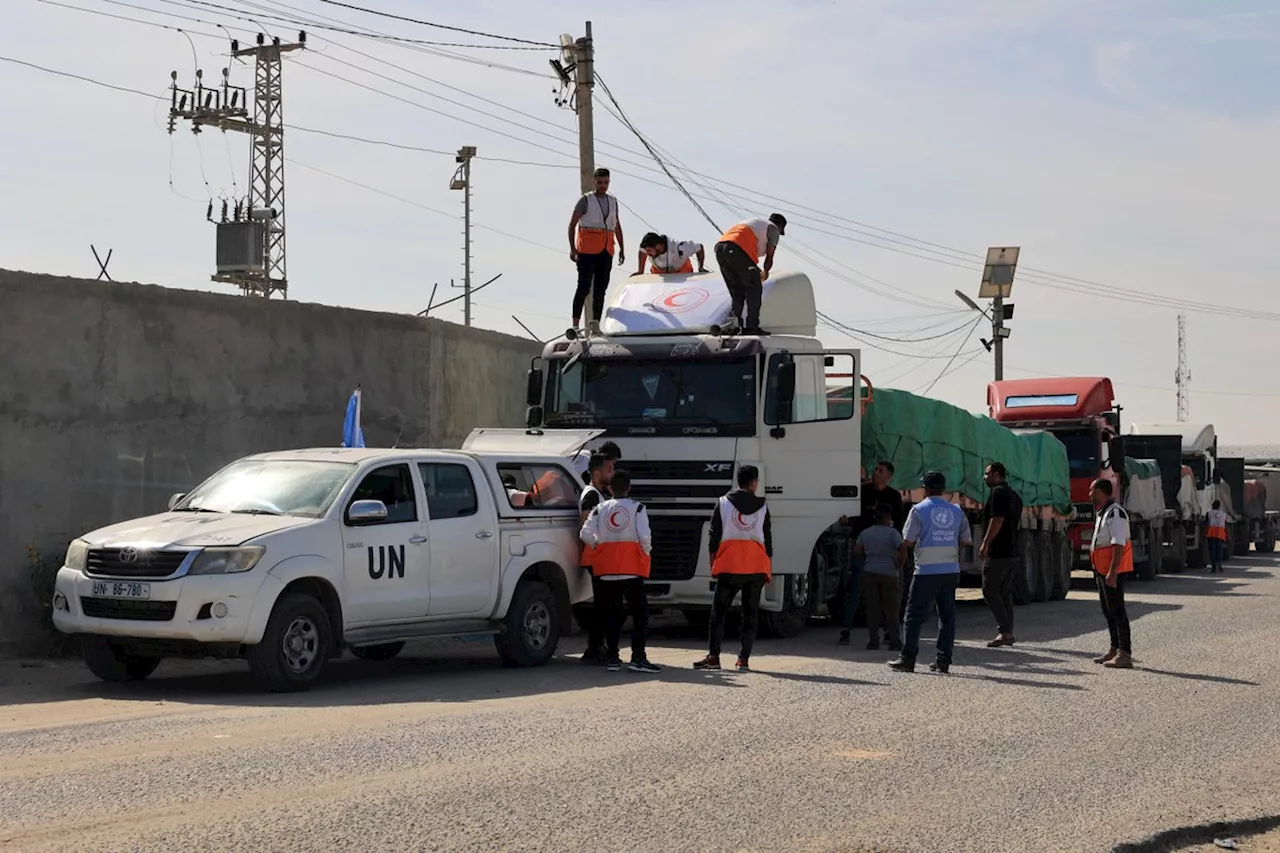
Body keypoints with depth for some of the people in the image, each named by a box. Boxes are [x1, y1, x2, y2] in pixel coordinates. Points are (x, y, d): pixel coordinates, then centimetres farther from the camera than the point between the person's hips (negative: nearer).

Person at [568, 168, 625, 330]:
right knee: (584, 286, -14)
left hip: (606, 251, 6)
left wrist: (621, 248, 15)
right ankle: (575, 323, -16)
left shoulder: (613, 202, 16)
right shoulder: (586, 200, 0)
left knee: (601, 288, 5)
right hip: (587, 249, -6)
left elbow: (617, 226, 24)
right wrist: (572, 248, -13)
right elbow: (572, 225, -3)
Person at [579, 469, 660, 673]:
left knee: (611, 613, 11)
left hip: (607, 568, 4)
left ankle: (612, 658, 8)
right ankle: (638, 658, -10)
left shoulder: (600, 509, 8)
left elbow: (586, 535, -1)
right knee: (640, 612, 0)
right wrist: (646, 552, 6)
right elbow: (644, 536, -12)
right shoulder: (637, 508, -2)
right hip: (631, 568, -4)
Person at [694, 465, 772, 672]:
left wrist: (712, 564, 9)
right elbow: (767, 539, 8)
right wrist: (769, 569, 14)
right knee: (750, 613, 5)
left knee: (718, 610, 6)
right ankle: (744, 659, 1)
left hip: (729, 566, -1)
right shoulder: (762, 507, 7)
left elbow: (714, 535, 2)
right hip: (756, 566, 1)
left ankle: (713, 657, -1)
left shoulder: (723, 503, 3)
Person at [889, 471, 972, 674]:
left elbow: (908, 541, -7)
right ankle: (943, 661, 6)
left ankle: (908, 659, -2)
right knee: (947, 614, 8)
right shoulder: (957, 511, 8)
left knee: (914, 614, 1)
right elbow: (966, 541, 11)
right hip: (951, 570, 4)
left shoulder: (919, 510, -5)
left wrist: (901, 555, 13)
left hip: (926, 571, -4)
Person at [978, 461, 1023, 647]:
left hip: (997, 553, -10)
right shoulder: (1014, 495, 19)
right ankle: (1008, 633, 11)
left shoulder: (998, 492, -11)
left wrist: (985, 543, -20)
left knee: (989, 590, -7)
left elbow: (997, 519, -21)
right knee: (1005, 592, 11)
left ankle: (1005, 631, -14)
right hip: (1012, 552, 10)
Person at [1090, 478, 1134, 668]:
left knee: (1116, 610, -10)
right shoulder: (1103, 513, 17)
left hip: (1113, 571, -11)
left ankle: (1124, 654, -10)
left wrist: (1112, 572, -28)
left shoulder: (1115, 513, -17)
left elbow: (1119, 545, -24)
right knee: (1108, 610, 16)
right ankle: (1115, 650, 26)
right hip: (1103, 570, 11)